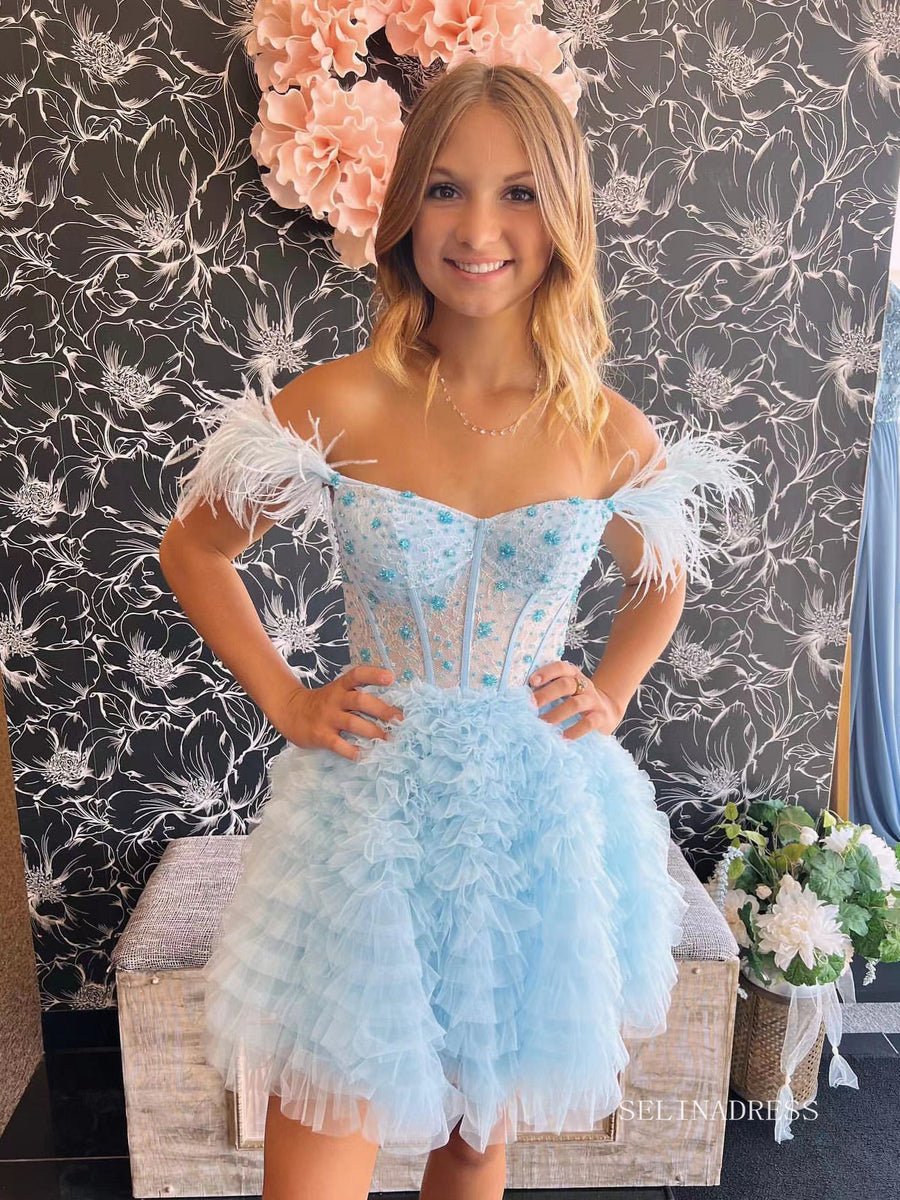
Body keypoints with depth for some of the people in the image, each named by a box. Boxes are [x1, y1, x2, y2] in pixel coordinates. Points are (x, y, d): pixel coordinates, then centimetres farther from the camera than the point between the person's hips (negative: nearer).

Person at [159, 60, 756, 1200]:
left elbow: (659, 579, 16)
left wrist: (608, 697, 3)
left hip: (538, 813, 2)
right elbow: (192, 551, 4)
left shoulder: (609, 433, -4)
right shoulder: (339, 403, -10)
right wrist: (285, 699, -2)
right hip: (370, 812, -1)